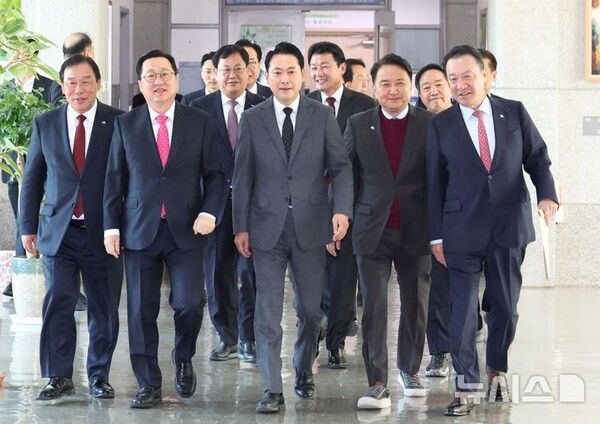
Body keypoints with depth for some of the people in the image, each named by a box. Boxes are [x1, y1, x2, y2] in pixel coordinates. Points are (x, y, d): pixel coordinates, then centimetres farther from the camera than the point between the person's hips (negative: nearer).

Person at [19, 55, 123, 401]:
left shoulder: (119, 122, -2)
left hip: (103, 230, -1)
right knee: (58, 305, -1)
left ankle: (99, 375, 19)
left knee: (104, 308, 6)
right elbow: (32, 178, 11)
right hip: (58, 230, 1)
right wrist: (28, 226, 7)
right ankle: (59, 378, 8)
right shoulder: (45, 124, 6)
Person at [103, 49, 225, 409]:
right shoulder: (125, 124, 7)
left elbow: (214, 173, 5)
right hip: (139, 230, 1)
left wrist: (209, 211, -10)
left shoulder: (200, 122, 5)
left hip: (186, 229, -1)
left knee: (189, 301, -9)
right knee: (142, 310, 2)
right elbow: (115, 178, 8)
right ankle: (149, 385, 12)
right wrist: (112, 225, 2)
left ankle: (184, 360, 21)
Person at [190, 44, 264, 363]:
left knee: (251, 271, -1)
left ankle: (248, 339, 11)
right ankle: (227, 337, 20)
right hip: (216, 202, 1)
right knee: (217, 273, 7)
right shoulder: (199, 109, 4)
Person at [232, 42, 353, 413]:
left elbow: (341, 166, 1)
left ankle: (304, 370, 32)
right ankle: (273, 390, 1)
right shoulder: (252, 119, 3)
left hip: (311, 226, 1)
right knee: (268, 312, -3)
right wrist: (241, 226, 1)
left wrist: (342, 209, -13)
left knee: (311, 308, 10)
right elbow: (243, 177, 5)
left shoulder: (323, 116, 3)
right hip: (267, 226, 0)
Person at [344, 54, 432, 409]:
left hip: (415, 230, 0)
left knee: (416, 304, 11)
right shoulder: (358, 125, 4)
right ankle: (378, 383, -2)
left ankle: (411, 369, 30)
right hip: (373, 230, 0)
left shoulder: (430, 124, 0)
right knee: (374, 305, -4)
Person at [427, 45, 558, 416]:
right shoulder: (441, 125, 1)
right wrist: (437, 235, 0)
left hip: (510, 226, 2)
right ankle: (467, 387, 3)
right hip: (463, 229, -1)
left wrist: (547, 194, -10)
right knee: (463, 309, -4)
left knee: (505, 305, 11)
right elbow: (435, 183, 2)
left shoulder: (515, 112, 3)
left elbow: (538, 159, 8)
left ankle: (497, 370, 31)